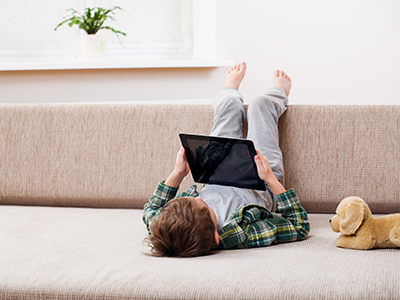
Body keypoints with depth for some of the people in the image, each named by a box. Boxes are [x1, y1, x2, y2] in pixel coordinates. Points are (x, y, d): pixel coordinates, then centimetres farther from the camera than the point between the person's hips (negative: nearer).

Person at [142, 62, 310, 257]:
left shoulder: (165, 227, -43)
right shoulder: (244, 235, -52)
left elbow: (151, 211, -15)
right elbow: (300, 227, -35)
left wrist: (176, 175, -25)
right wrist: (271, 180, -41)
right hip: (262, 189, -3)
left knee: (229, 102, 16)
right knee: (260, 103, 10)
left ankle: (230, 91, 60)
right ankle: (279, 94, 52)